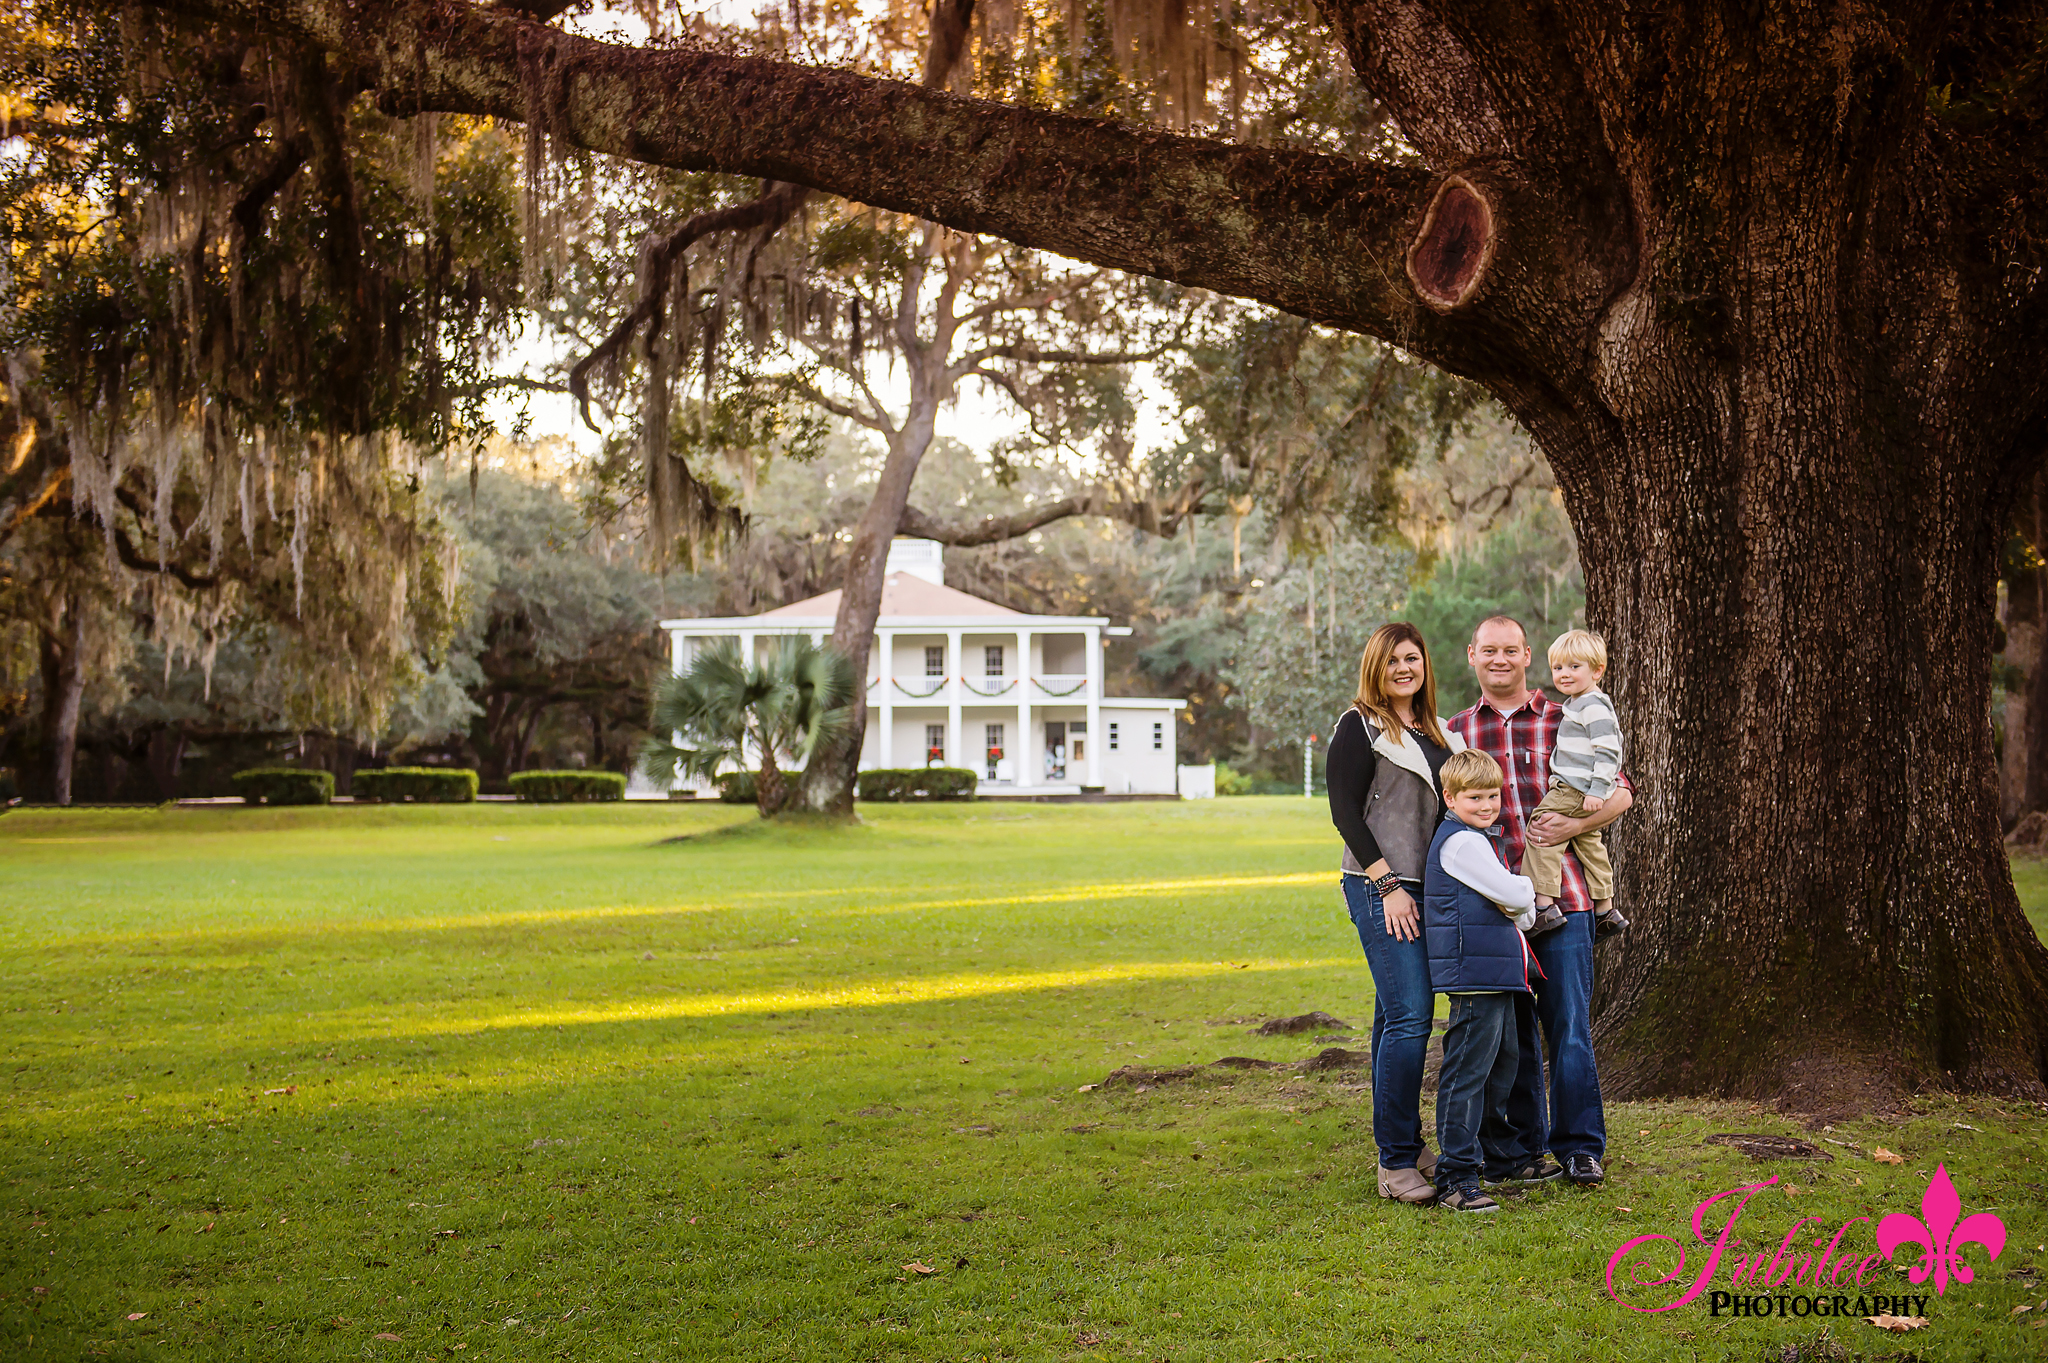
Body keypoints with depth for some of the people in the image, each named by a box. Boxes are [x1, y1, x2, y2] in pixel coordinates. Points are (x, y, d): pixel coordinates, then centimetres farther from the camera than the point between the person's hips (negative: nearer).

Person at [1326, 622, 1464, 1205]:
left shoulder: (1434, 730, 19)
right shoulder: (1359, 727, -3)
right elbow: (1345, 813, -9)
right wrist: (1388, 884, -15)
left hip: (1427, 888, 7)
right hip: (1382, 888, -7)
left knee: (1397, 1016, 11)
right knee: (1410, 1016, -13)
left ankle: (1402, 1146, 16)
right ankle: (1396, 1163, -11)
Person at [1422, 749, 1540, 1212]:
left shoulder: (1481, 838, 19)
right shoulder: (1462, 842, -15)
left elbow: (1519, 909, 18)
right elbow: (1514, 896, -18)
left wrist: (1521, 912, -4)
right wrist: (1529, 895, 4)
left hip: (1498, 974, 11)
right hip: (1473, 972, -11)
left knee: (1504, 1060, 23)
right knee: (1467, 1071, -11)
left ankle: (1497, 1152, 39)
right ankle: (1456, 1179, -10)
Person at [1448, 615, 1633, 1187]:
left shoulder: (1563, 722, 6)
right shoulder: (1456, 731, 12)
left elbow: (1620, 790, 6)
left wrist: (1575, 823, -11)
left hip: (1561, 895, -2)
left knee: (1569, 1026, -1)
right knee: (1509, 1029, 9)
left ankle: (1580, 1146, 9)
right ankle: (1524, 1145, 22)